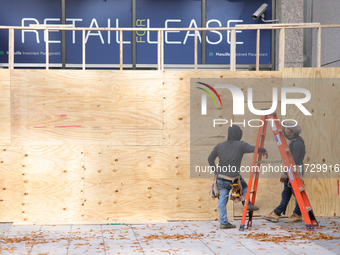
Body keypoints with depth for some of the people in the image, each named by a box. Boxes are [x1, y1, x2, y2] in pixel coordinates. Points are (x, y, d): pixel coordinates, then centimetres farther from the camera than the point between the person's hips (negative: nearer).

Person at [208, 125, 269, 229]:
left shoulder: (220, 146, 5)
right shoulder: (240, 145, -8)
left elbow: (210, 159, 9)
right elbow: (254, 149, -16)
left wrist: (216, 171, 16)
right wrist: (264, 151, 4)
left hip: (221, 179, 3)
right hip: (234, 179, -3)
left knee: (222, 200, 9)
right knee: (244, 186, 28)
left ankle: (223, 222, 8)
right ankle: (247, 204, 20)